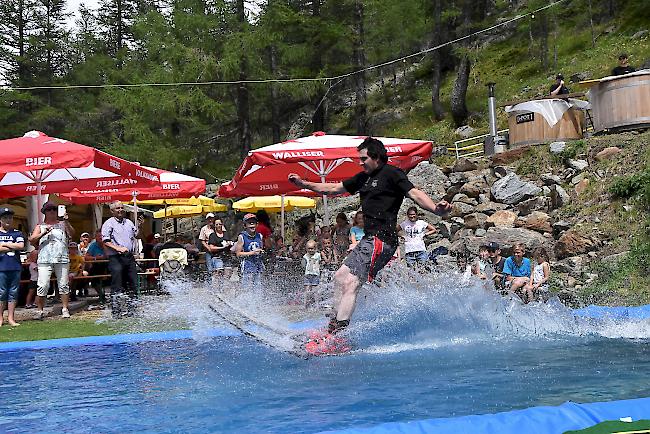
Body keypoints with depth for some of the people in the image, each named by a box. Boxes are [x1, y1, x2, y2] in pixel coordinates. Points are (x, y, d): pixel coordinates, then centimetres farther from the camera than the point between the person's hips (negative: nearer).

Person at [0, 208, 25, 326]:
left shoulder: (17, 233, 11)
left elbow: (21, 246, -5)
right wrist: (13, 247, -6)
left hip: (15, 267, 2)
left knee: (13, 293, 4)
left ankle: (11, 318, 8)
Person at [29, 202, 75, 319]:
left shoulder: (62, 224, 15)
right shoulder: (40, 226, 14)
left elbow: (72, 234, -1)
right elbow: (31, 240, 3)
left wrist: (66, 222, -13)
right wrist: (44, 233, -11)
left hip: (62, 259, 1)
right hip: (45, 260, -1)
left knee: (64, 285, 2)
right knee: (43, 285, -7)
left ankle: (65, 309, 8)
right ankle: (39, 311, 0)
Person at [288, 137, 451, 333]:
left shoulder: (391, 173, -6)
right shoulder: (364, 177, 19)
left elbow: (414, 193, -18)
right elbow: (335, 188, 28)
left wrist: (436, 208, -36)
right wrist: (304, 184, 28)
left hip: (381, 240, -10)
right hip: (368, 239, 10)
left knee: (350, 284, -18)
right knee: (340, 277, 15)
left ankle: (339, 332, -21)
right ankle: (333, 326, 20)